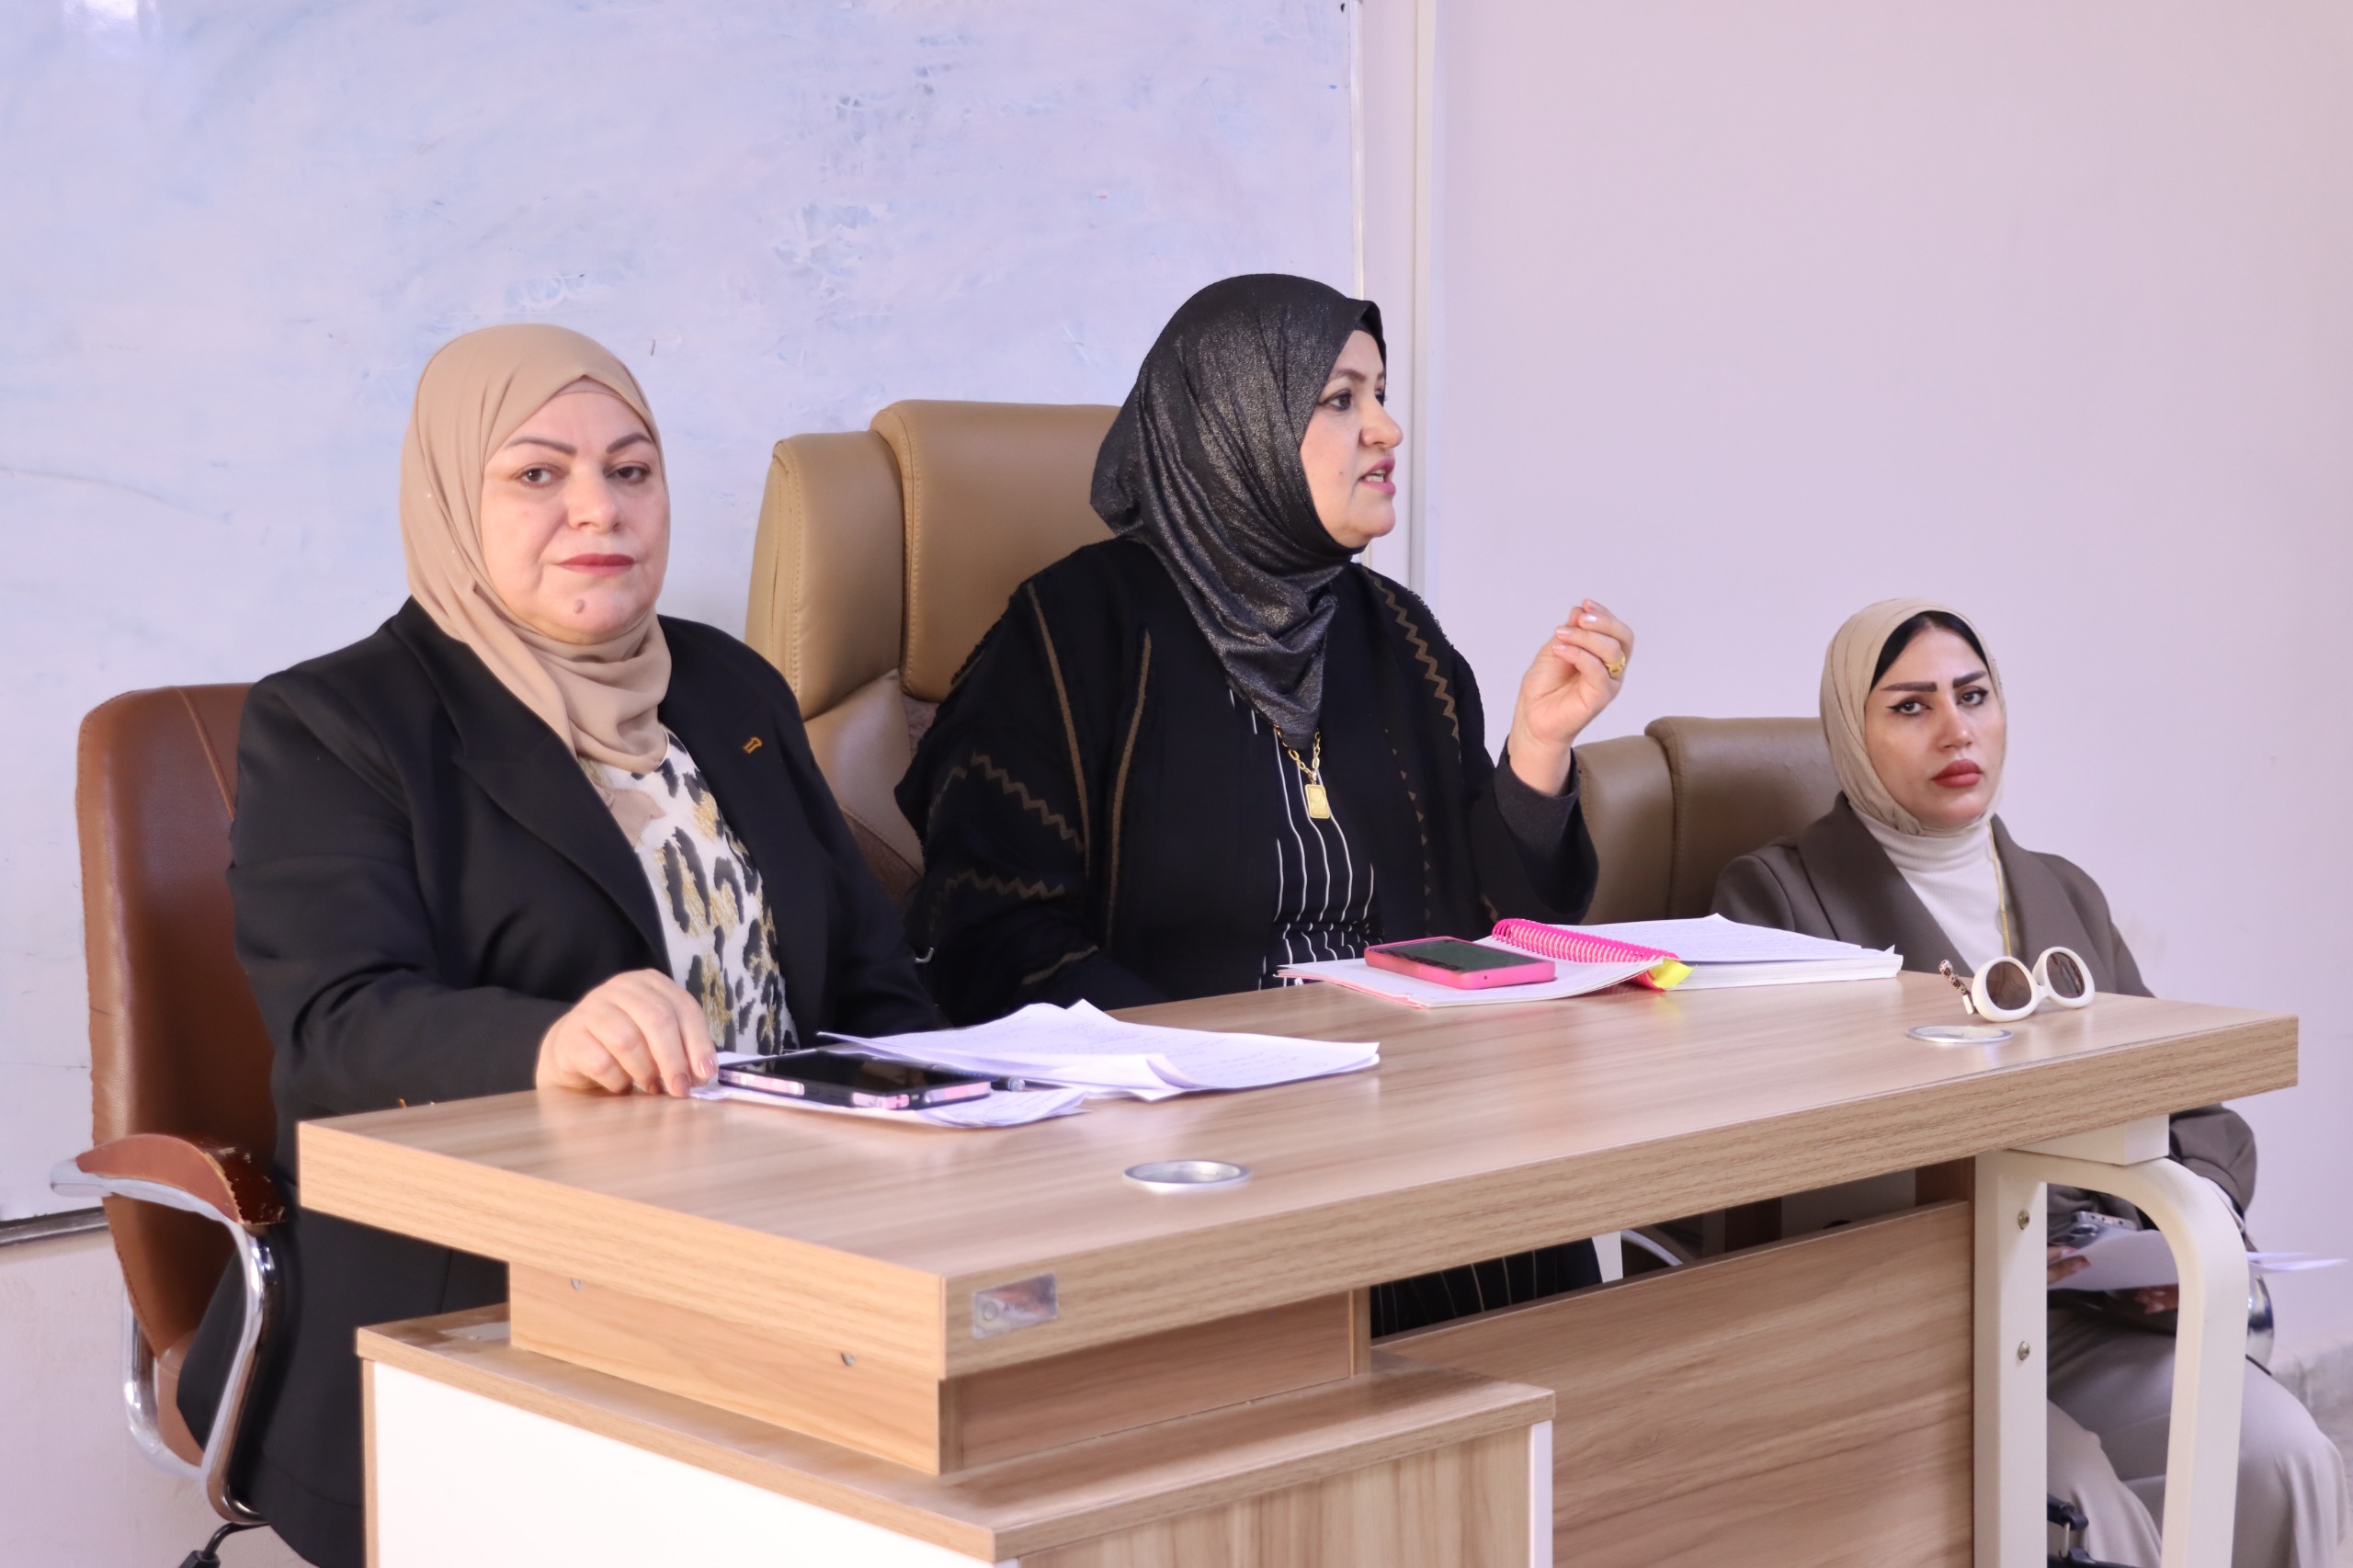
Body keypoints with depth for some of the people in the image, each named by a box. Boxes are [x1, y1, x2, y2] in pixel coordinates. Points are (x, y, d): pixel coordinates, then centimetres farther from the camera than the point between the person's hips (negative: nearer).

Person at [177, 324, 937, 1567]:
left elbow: (870, 978, 20)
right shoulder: (329, 727, 2)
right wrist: (548, 1045, -36)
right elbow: (340, 1024, -14)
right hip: (468, 1314, -5)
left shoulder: (730, 690, 20)